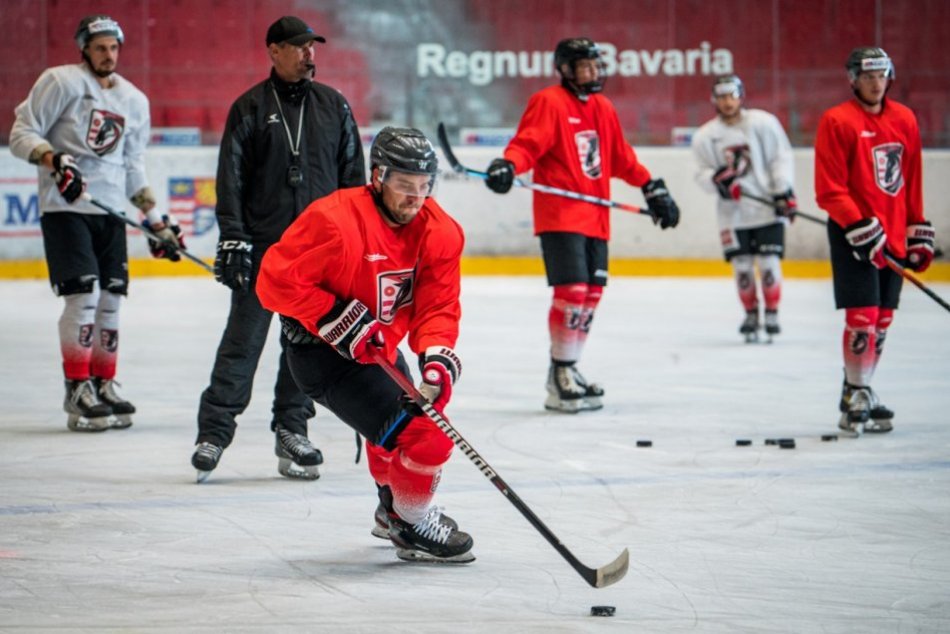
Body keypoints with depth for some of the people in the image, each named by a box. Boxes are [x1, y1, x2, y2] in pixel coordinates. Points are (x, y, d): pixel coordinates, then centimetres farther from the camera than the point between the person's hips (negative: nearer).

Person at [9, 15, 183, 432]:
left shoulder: (134, 101, 15)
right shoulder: (60, 82, -4)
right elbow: (21, 135, -8)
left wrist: (156, 219, 14)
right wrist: (54, 160, -25)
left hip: (111, 211, 6)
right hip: (64, 206, -6)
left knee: (111, 298, 5)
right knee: (84, 292, -14)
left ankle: (104, 385, 15)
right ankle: (78, 391, -9)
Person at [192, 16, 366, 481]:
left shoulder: (333, 106, 11)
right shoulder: (250, 108, 1)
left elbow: (352, 174, 14)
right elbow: (231, 177, -2)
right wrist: (232, 237, -10)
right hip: (262, 246, -3)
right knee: (243, 338, -4)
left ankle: (291, 429, 15)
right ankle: (214, 433, -1)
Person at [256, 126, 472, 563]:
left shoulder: (439, 233, -9)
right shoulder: (337, 221, -29)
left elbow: (437, 307, -9)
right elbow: (277, 280, -25)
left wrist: (438, 358, -27)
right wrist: (337, 319, -30)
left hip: (379, 348, 9)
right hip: (323, 352, -9)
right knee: (419, 434, -18)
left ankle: (394, 506, 60)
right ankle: (412, 527, 6)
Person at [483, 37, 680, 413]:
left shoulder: (602, 108, 17)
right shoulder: (548, 103, -6)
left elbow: (621, 158, 26)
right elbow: (528, 143, -18)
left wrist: (653, 188, 25)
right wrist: (507, 165, -37)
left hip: (594, 217, 8)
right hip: (559, 216, -8)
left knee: (591, 293, 9)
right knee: (572, 290, -15)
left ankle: (569, 369, 21)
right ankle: (560, 376, -6)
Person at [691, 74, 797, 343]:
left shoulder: (763, 123, -6)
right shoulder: (705, 136, 2)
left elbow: (782, 157, -2)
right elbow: (702, 173, 4)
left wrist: (784, 192, -8)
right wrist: (717, 179, -18)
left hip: (767, 208, -2)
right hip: (732, 213, 2)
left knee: (768, 263, -6)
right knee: (742, 266, 2)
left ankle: (772, 312, 10)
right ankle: (751, 313, 18)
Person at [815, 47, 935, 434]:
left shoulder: (905, 120, 11)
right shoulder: (837, 122, -8)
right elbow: (829, 191, -12)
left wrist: (918, 230, 13)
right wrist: (862, 228, -20)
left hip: (894, 237, 6)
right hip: (852, 235, -6)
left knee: (883, 319, 9)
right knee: (862, 316, -10)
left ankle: (861, 391, 22)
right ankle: (854, 398, 1)